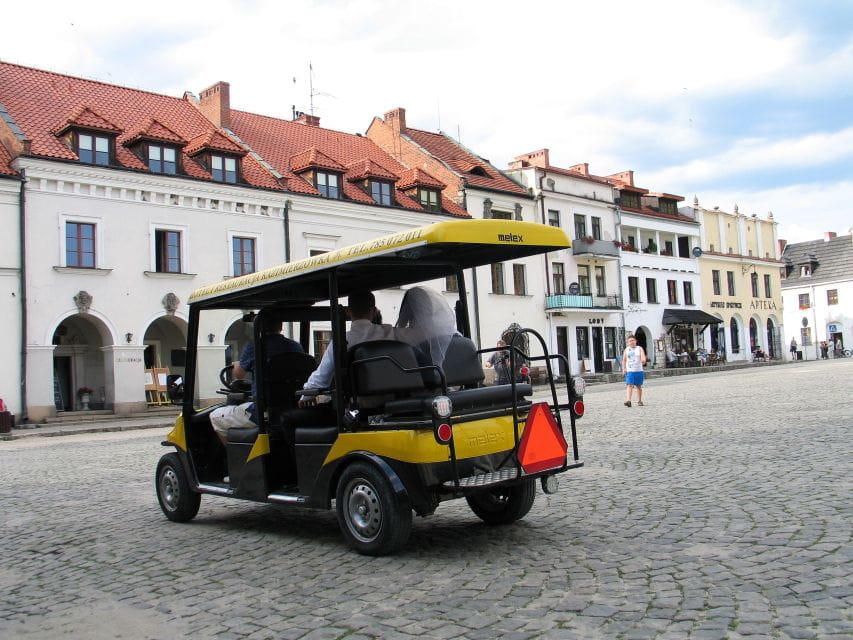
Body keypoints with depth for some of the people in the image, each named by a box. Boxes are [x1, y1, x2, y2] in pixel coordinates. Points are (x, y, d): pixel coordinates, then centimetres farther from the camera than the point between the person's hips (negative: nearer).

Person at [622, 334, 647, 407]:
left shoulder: (640, 349, 5)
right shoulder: (626, 350, 9)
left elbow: (643, 356, -12)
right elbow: (624, 360, 15)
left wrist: (643, 360, -34)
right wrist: (623, 368, 2)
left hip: (639, 370, 0)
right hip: (629, 371, 0)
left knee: (639, 386, 10)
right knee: (629, 385, -14)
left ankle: (639, 401, 22)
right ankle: (628, 400, -25)